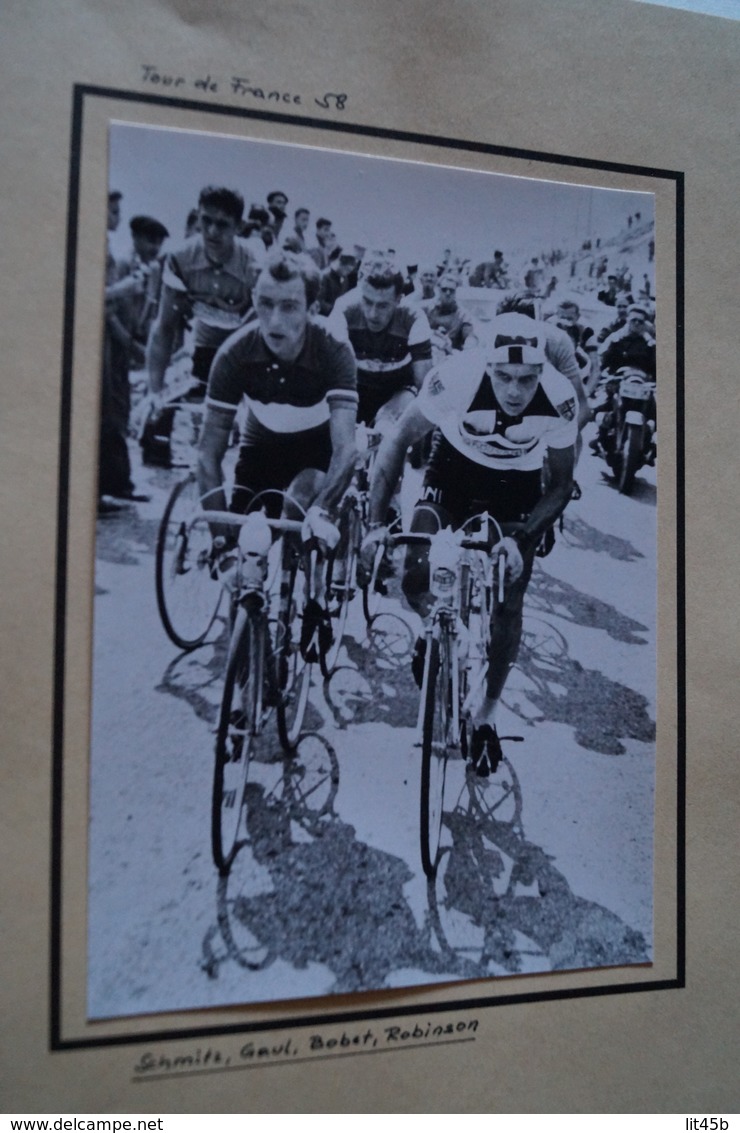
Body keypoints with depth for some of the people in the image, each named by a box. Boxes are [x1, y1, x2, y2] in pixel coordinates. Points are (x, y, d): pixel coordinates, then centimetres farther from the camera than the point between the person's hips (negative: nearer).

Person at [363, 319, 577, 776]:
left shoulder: (560, 399, -31)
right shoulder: (458, 377, -34)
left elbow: (561, 484, -15)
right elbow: (399, 442, -20)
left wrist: (521, 539, -30)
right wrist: (377, 523, -26)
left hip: (518, 485, 1)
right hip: (454, 468, 0)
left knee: (508, 606, -1)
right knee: (416, 577, -21)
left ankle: (487, 715, 21)